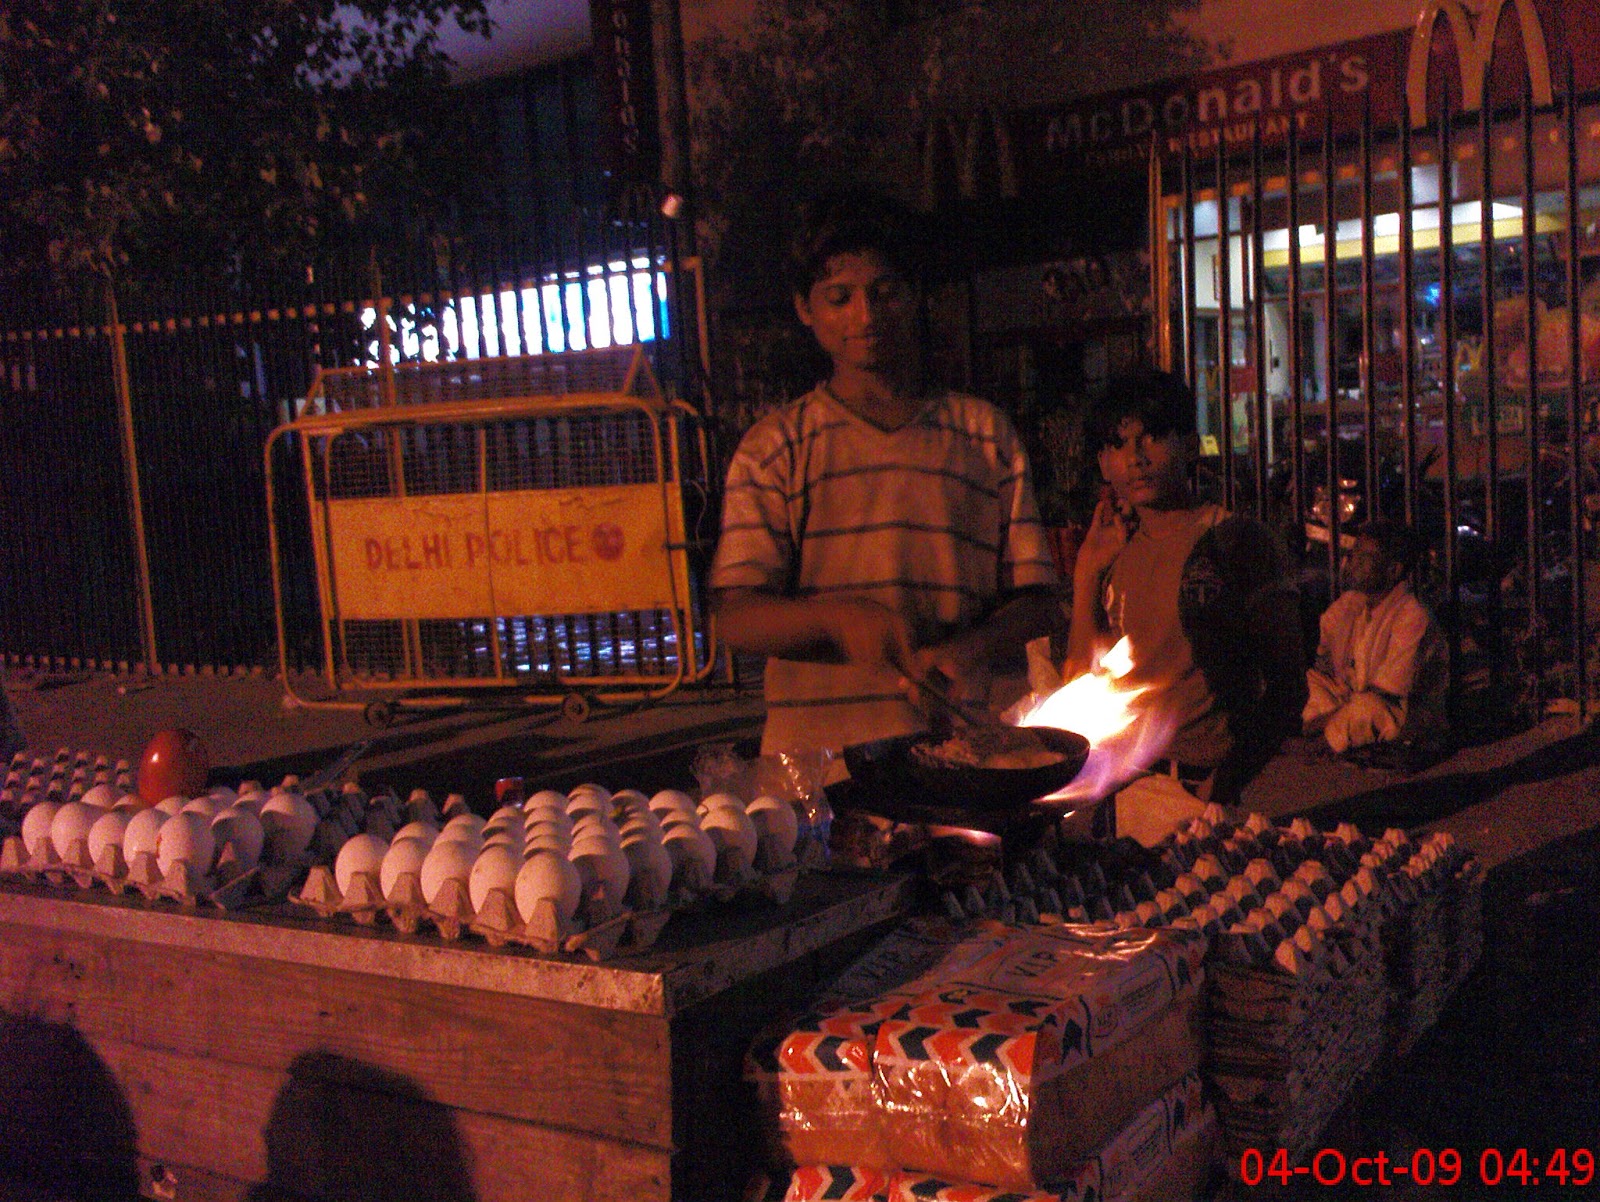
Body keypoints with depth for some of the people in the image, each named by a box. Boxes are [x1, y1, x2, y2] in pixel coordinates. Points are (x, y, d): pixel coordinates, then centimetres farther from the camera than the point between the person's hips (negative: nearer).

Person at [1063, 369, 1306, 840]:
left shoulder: (1237, 538, -7)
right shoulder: (1118, 551, 9)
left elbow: (1287, 687, -8)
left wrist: (1228, 780, -17)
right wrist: (1087, 571, 3)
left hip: (1215, 789, -5)